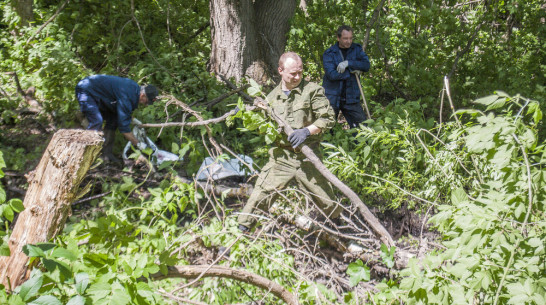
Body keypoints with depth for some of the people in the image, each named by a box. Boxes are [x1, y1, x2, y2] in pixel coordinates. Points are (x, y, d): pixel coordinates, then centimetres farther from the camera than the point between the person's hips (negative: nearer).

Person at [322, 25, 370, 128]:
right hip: (332, 98, -2)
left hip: (351, 97, 3)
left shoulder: (356, 49, 6)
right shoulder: (329, 53, -4)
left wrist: (348, 63, -19)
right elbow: (332, 74, -17)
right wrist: (352, 71, -12)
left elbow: (366, 65, -8)